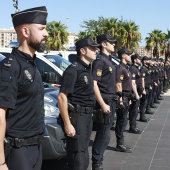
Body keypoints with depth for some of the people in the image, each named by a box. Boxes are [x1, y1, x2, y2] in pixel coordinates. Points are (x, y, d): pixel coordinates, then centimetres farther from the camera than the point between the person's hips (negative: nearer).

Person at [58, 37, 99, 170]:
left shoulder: (87, 69, 12)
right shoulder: (74, 69, -15)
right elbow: (62, 97, -21)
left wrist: (90, 115, 19)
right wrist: (67, 124, -25)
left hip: (87, 116, 9)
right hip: (77, 116, -9)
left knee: (84, 153, 18)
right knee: (77, 154, -3)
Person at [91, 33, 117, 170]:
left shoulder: (108, 60, 15)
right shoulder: (100, 61, -14)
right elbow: (94, 84, -20)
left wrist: (112, 101, 18)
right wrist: (102, 104, -22)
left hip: (111, 101, 9)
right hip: (104, 102, -9)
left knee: (104, 133, 14)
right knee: (104, 134, -6)